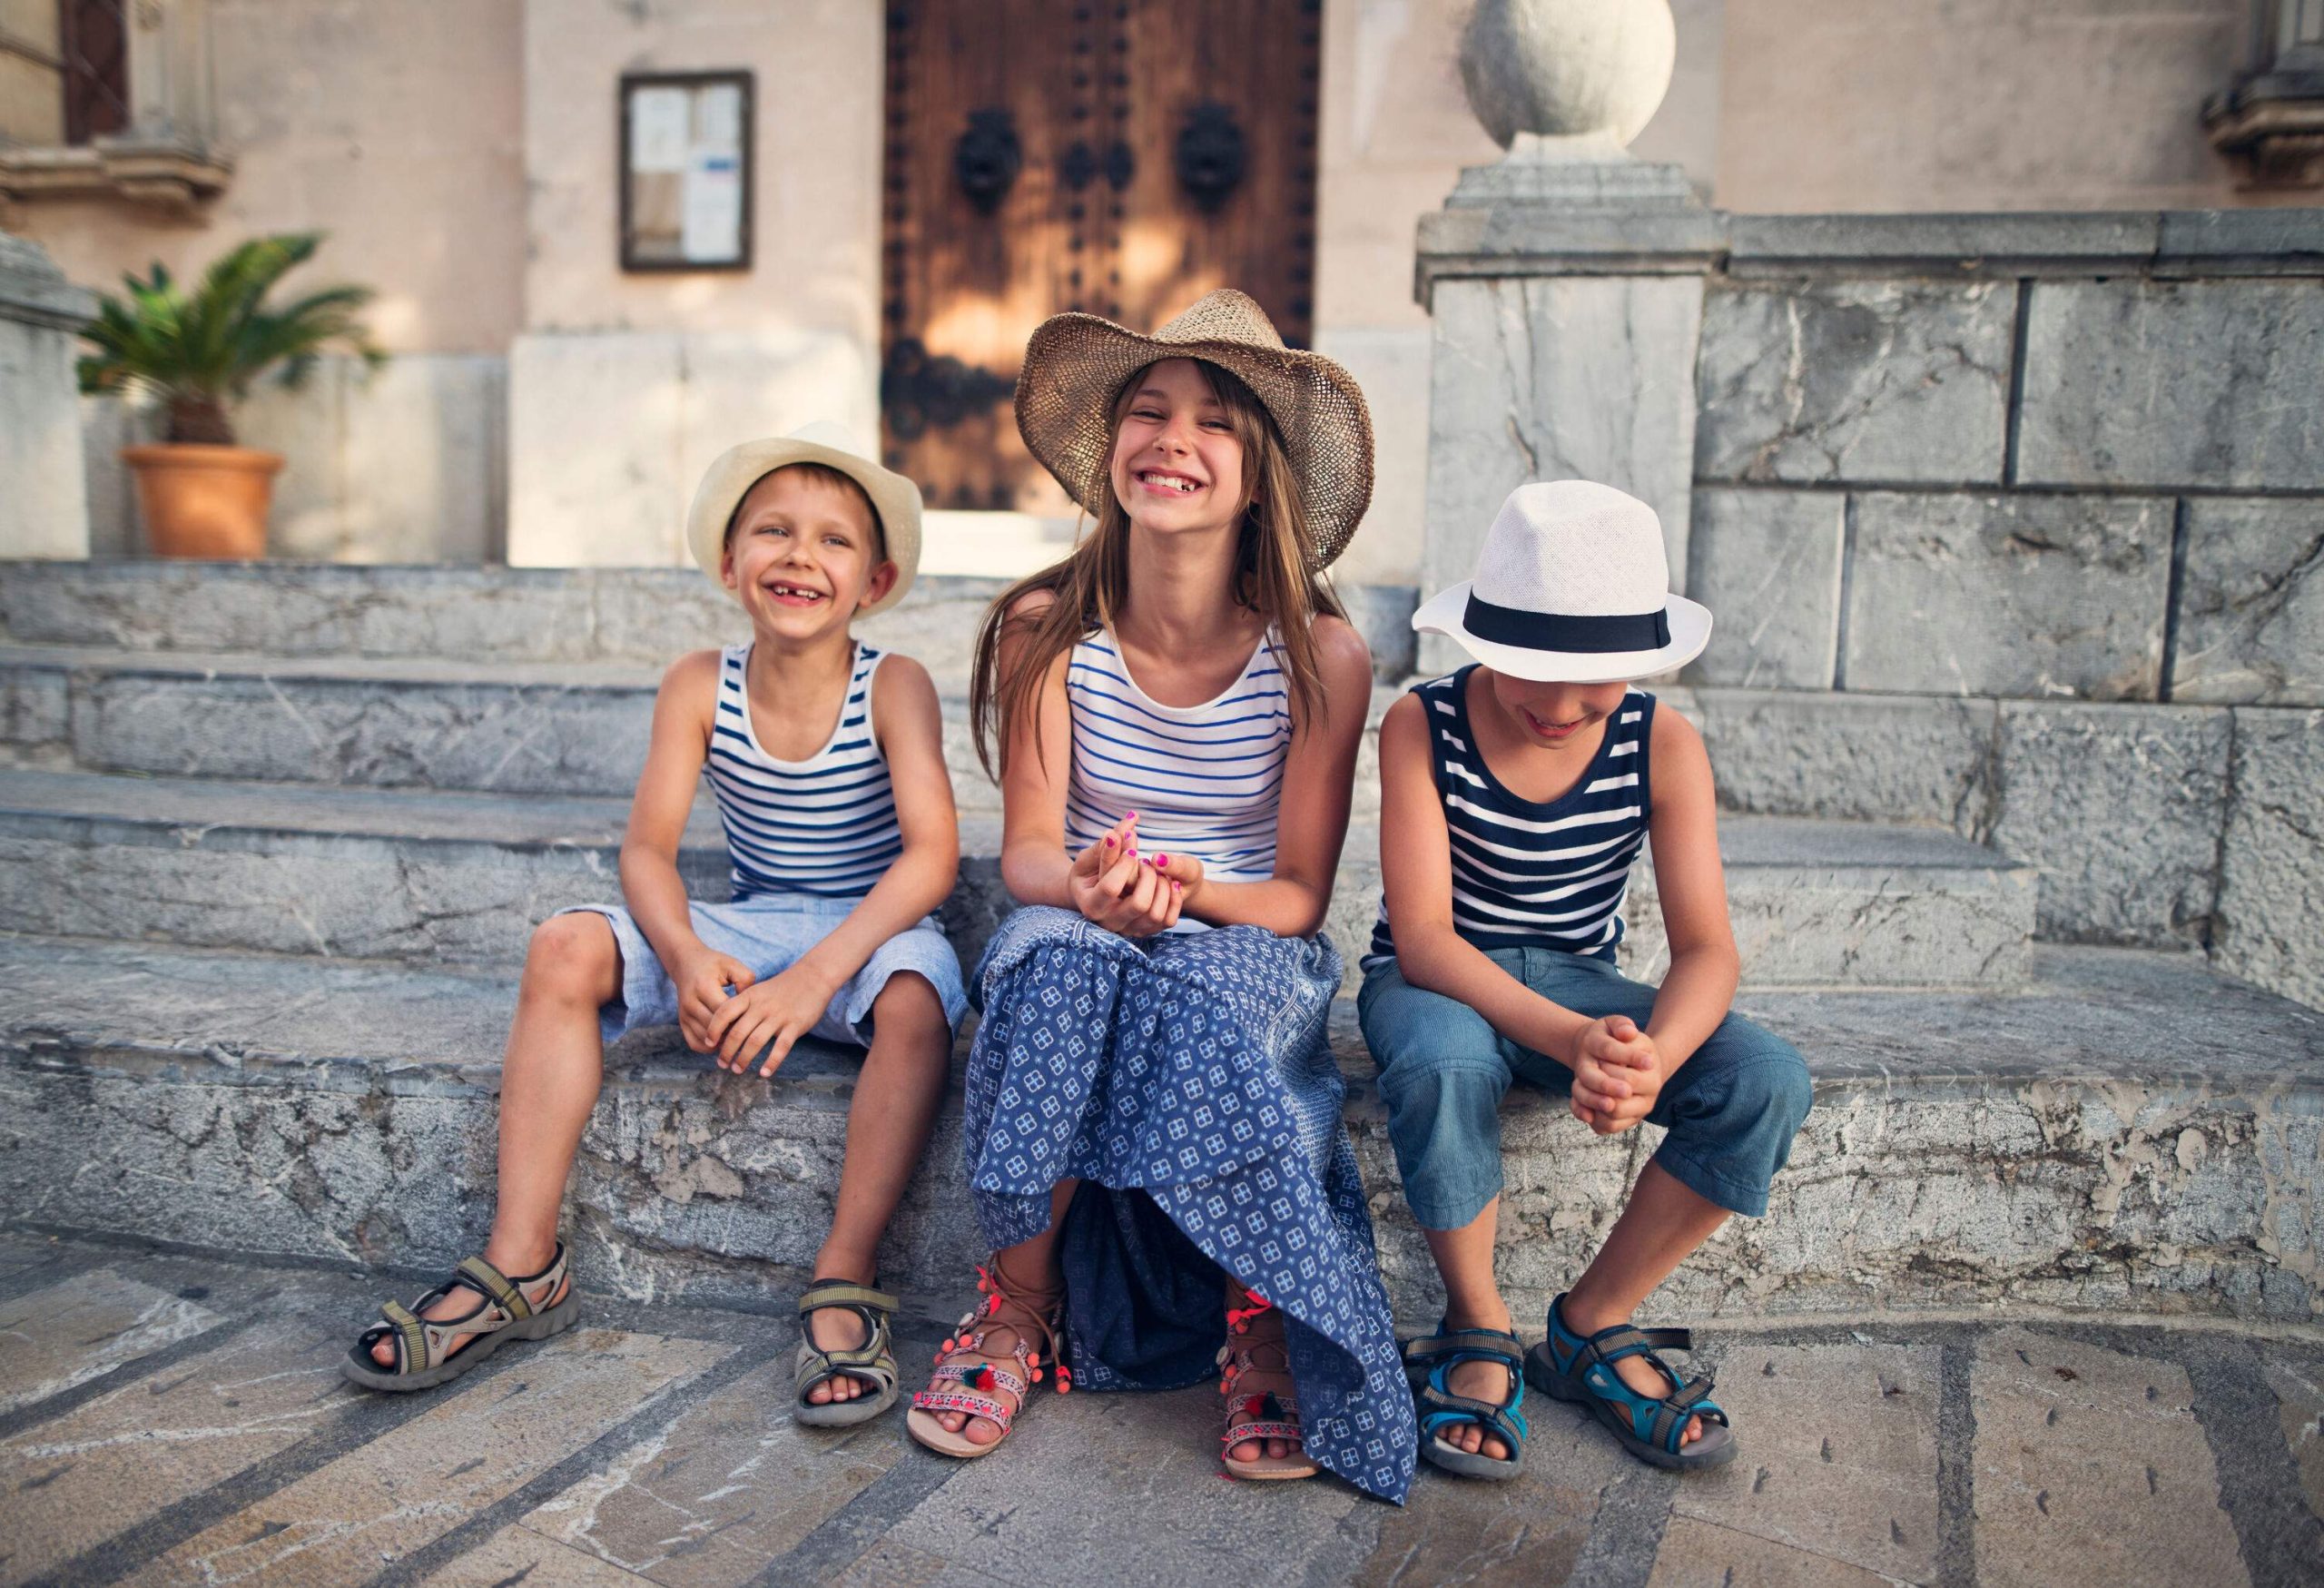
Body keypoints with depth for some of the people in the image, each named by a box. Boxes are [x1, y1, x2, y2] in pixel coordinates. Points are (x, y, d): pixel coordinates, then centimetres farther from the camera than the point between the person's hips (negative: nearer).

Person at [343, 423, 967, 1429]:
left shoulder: (894, 687, -13)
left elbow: (932, 853, -23)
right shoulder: (699, 687, -4)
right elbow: (648, 850, -9)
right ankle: (523, 1265, -11)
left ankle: (844, 1283, -24)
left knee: (917, 997, -36)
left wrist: (816, 975, -35)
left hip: (874, 933, -3)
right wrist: (686, 957, -31)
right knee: (567, 946, -16)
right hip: (748, 933, 4)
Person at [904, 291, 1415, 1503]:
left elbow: (1301, 893, -7)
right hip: (1081, 938, 1)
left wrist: (1192, 891, -30)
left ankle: (1260, 1330, -15)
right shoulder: (1046, 629, -7)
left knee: (1199, 1004, -36)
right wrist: (1089, 886, -31)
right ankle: (1019, 1313, -15)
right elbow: (1027, 849, -7)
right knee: (1053, 966, -35)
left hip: (1248, 947, -1)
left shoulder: (1320, 656, -11)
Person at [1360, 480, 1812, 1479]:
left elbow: (1707, 948, -14)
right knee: (1442, 1064, -39)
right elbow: (1423, 936, -24)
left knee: (1767, 1081, -22)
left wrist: (1654, 1056, -38)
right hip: (1435, 981, -3)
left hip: (1577, 983, 3)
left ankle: (1593, 1325, -4)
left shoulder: (1662, 745, -10)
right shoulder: (1422, 726, -17)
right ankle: (1476, 1326, -10)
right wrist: (1572, 1042, -40)